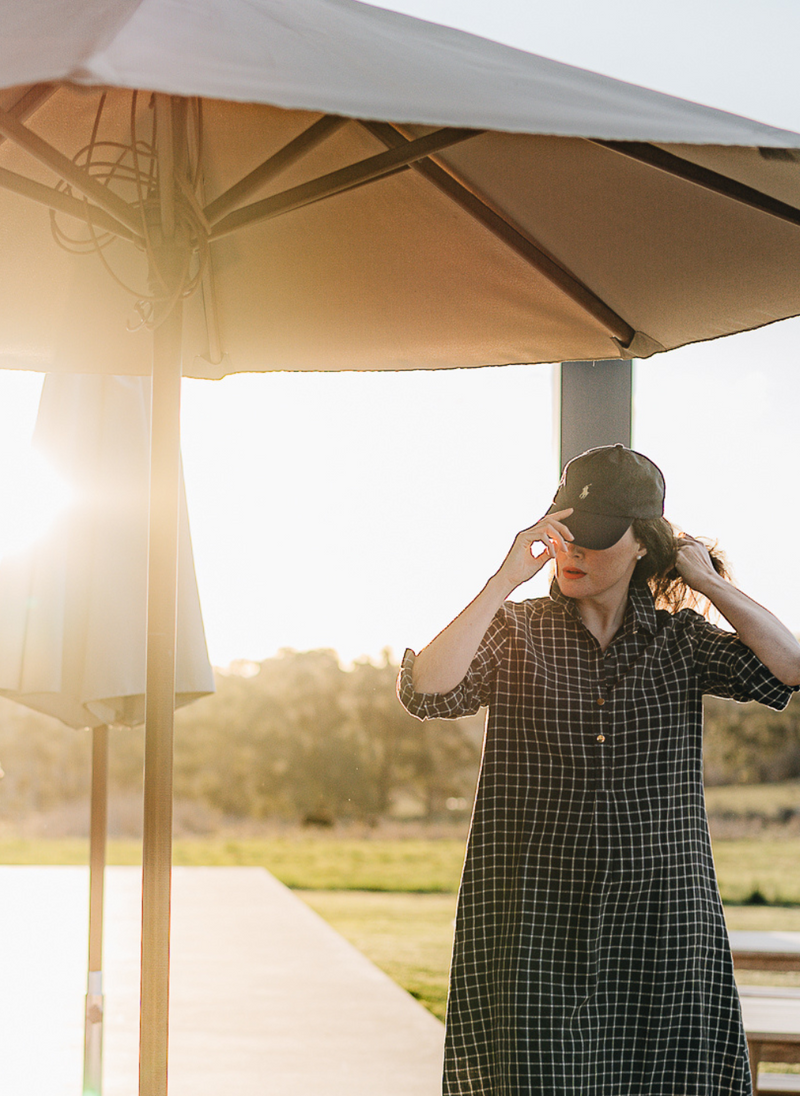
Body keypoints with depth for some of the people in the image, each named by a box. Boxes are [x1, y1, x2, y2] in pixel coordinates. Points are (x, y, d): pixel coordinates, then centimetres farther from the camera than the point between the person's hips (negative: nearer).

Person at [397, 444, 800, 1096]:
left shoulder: (678, 638, 8)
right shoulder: (514, 631, 5)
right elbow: (427, 690, -14)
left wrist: (708, 582, -5)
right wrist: (505, 580, -13)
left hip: (663, 924, 1)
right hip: (535, 923, -1)